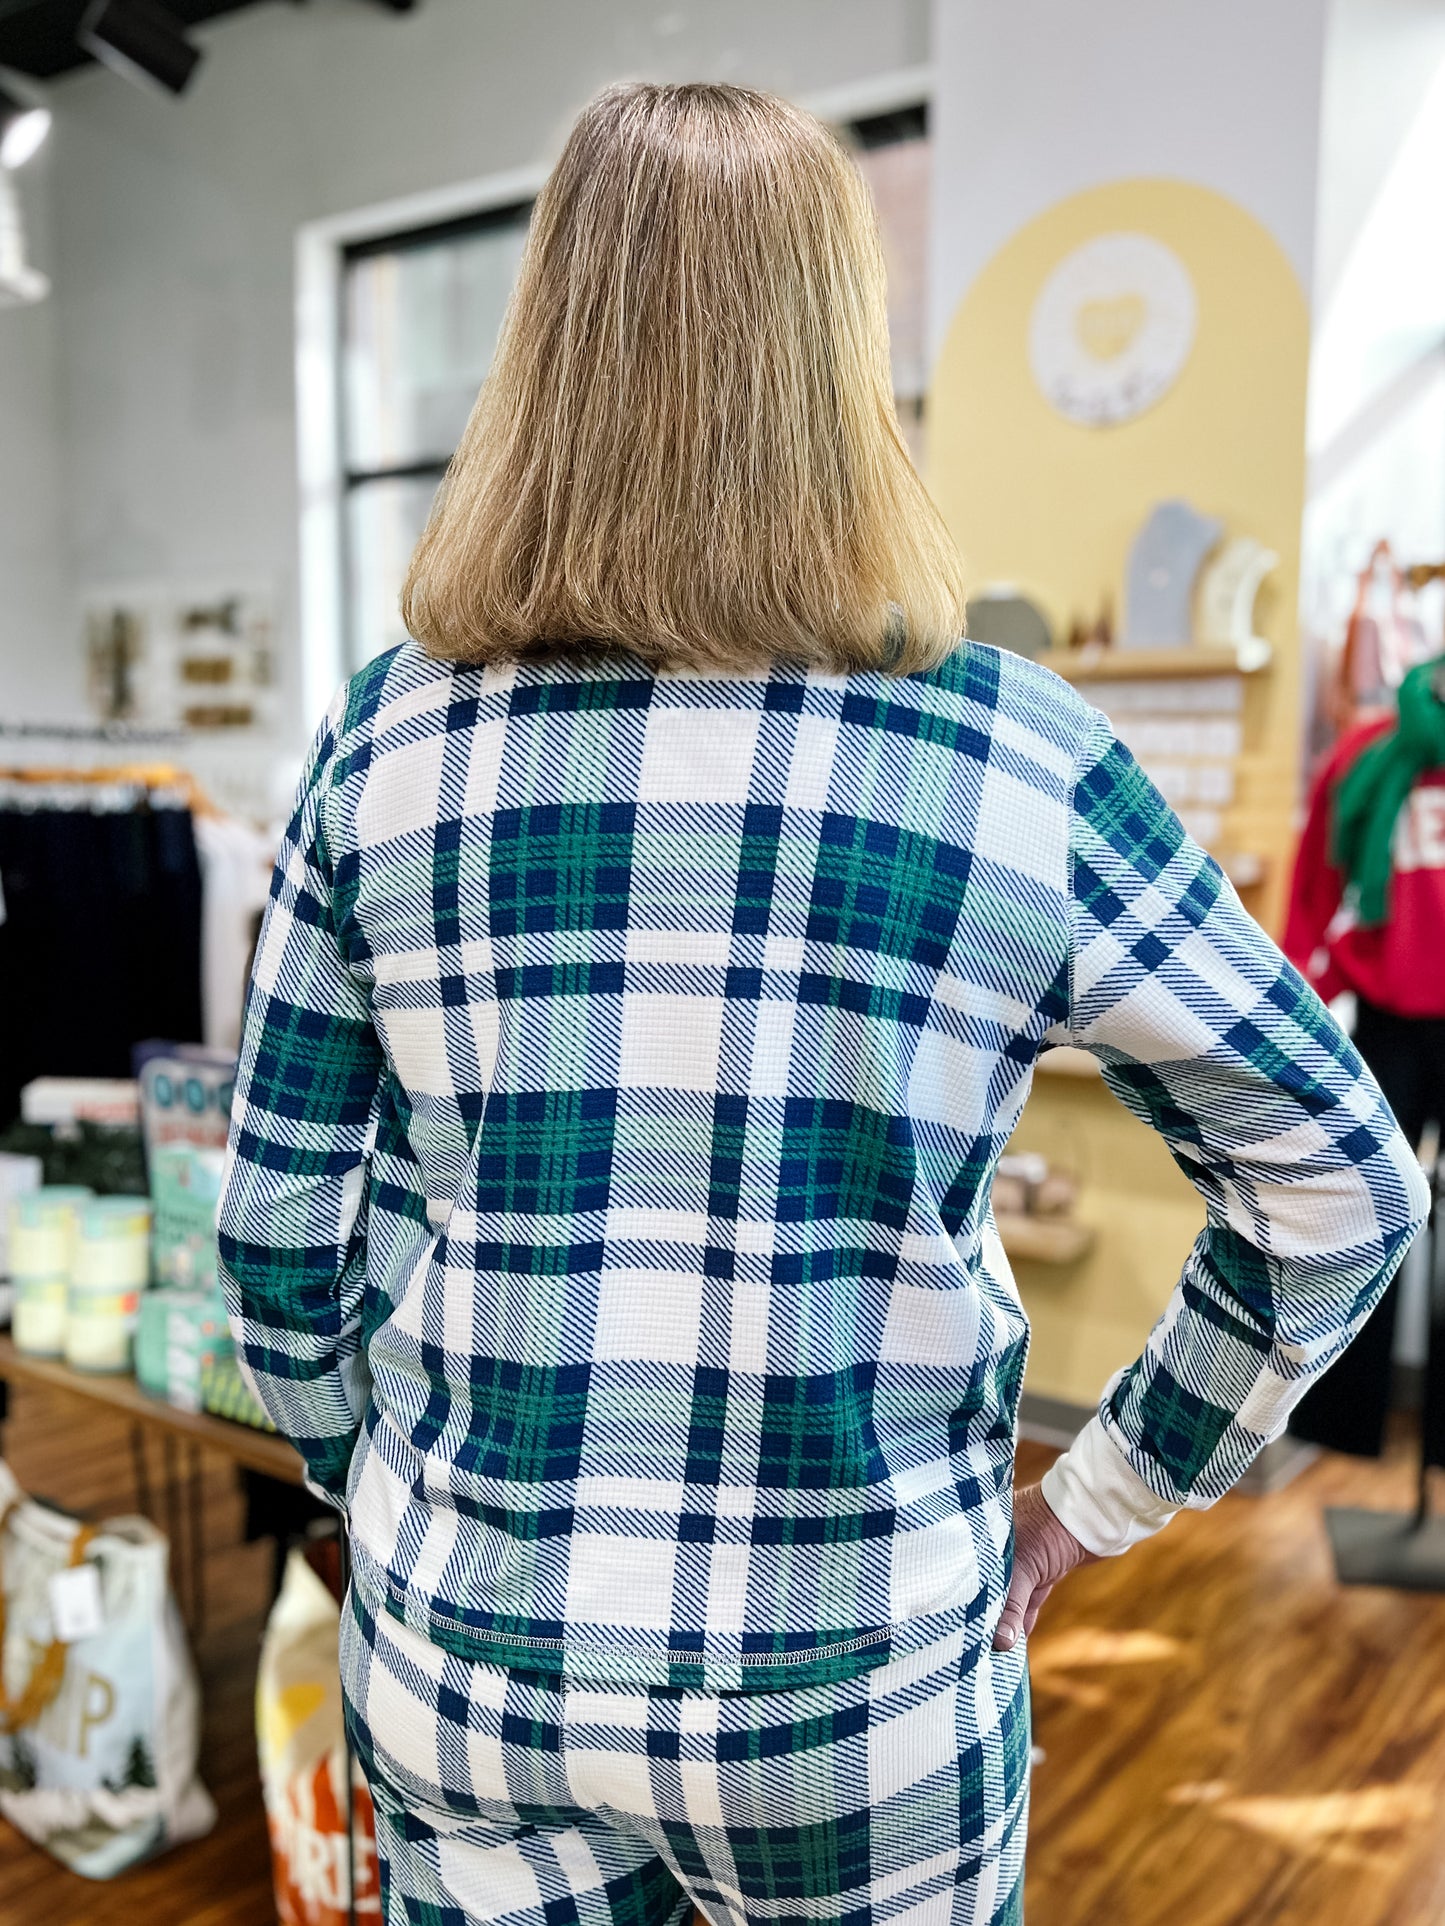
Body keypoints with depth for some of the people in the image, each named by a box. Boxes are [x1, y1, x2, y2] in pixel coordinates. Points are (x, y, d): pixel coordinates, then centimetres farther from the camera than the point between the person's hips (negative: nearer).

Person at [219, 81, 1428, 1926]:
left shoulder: (388, 739, -8)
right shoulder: (1021, 762, -13)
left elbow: (277, 1218, -1)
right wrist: (1105, 1496, 4)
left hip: (458, 1654, 2)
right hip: (858, 1698, 0)